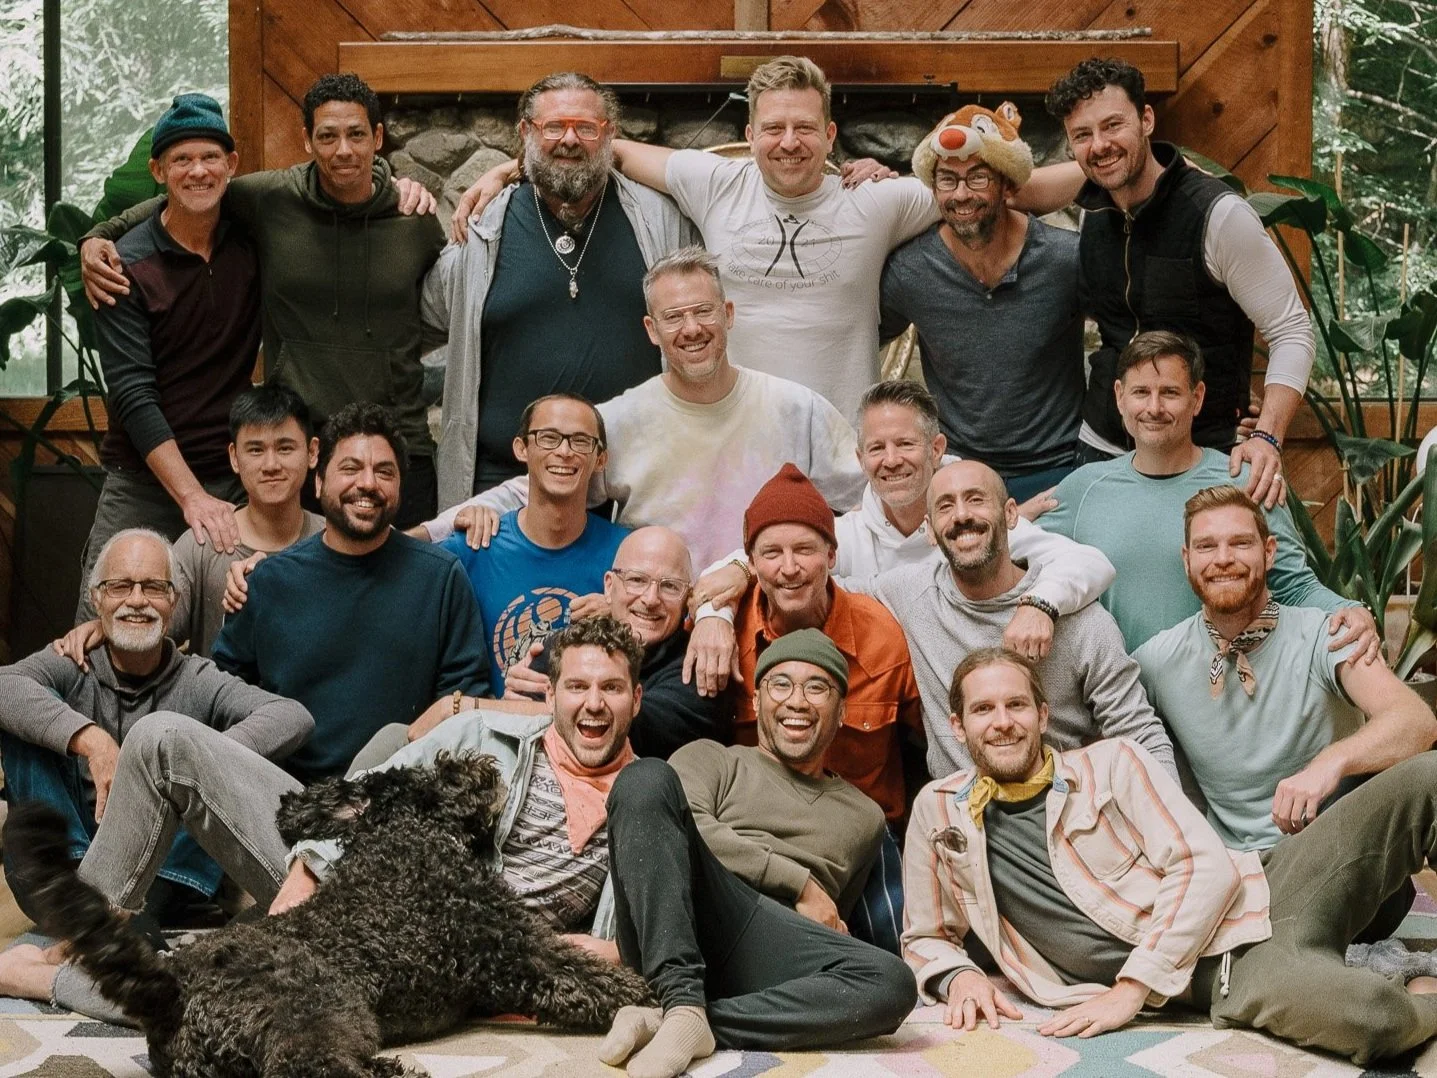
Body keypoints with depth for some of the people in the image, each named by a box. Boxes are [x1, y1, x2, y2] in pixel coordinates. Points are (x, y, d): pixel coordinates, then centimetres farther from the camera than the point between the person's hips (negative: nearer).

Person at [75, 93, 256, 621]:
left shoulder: (254, 237, 2)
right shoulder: (127, 266, -7)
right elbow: (134, 396, -12)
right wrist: (192, 496, -20)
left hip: (237, 479, 2)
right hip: (144, 482, -2)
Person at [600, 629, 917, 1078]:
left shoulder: (864, 817, 30)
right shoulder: (712, 758, 21)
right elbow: (692, 831, -1)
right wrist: (801, 883, -5)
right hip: (670, 933, -2)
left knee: (892, 983, -29)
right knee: (648, 778, -25)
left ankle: (664, 1021, -30)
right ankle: (683, 1005, -37)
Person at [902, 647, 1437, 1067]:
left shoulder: (1112, 763, 4)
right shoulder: (938, 810, 8)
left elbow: (1206, 869, -6)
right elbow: (926, 938, 20)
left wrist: (1130, 989, -15)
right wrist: (957, 976, -5)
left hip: (1251, 900, 2)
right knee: (1372, 1016, -36)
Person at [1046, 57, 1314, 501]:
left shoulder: (1219, 214, -16)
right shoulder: (1091, 211, 3)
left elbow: (1292, 332, -14)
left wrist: (1266, 439, -27)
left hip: (1199, 460, -5)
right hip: (1100, 448, 5)